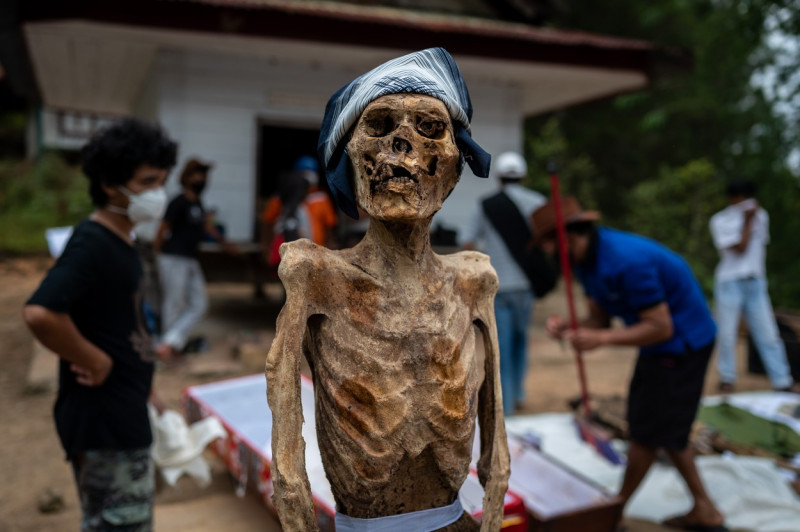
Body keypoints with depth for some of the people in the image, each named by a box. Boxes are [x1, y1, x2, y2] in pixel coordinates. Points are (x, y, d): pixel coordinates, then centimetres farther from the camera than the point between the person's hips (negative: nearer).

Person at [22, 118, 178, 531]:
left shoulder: (120, 242, 10)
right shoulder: (91, 244, -20)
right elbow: (40, 314, -35)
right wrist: (96, 362, -22)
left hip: (125, 417, 9)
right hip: (103, 421, -9)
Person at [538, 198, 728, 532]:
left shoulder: (626, 262, -31)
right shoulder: (587, 259, -1)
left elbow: (661, 328, -26)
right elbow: (599, 319, 2)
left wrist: (601, 338, -32)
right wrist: (569, 328, -19)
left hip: (682, 342, -10)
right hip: (667, 342, 10)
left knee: (648, 431, 1)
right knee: (665, 430, 18)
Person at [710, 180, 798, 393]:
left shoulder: (760, 215, 11)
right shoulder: (720, 221, -5)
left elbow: (761, 245, 20)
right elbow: (740, 248, -12)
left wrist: (760, 275, 17)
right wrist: (748, 221, -7)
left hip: (755, 283, 4)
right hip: (730, 283, -4)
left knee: (769, 334, 1)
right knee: (727, 334, 0)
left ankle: (782, 381, 4)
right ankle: (727, 378, 13)